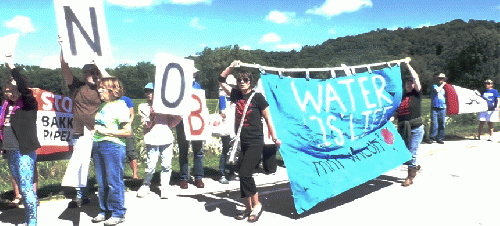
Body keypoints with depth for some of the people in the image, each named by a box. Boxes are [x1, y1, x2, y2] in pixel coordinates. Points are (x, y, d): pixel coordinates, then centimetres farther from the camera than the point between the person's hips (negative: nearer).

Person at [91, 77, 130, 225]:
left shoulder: (120, 106, -6)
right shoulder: (101, 106, 16)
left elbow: (128, 132, -12)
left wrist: (105, 131, -13)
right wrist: (94, 130, 10)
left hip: (113, 146, -7)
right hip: (97, 145, 7)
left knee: (114, 181, -2)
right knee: (101, 182, 12)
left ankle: (118, 213, 10)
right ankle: (104, 211, 24)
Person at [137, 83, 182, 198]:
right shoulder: (143, 106, 12)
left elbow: (170, 124, 19)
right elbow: (146, 125, 0)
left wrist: (178, 117, 2)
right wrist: (151, 114, -14)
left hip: (167, 138, 2)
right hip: (152, 140, -2)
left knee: (167, 165, -1)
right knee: (151, 165, -6)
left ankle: (165, 188, 12)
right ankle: (146, 186, 17)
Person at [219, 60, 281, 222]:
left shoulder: (257, 97, -5)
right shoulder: (236, 94, 8)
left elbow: (267, 118, -2)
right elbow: (221, 80, 14)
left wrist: (274, 138, 0)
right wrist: (231, 66, 3)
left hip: (255, 143, -6)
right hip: (242, 142, 6)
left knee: (245, 174, -13)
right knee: (243, 175, 8)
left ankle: (257, 205, 7)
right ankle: (248, 208, 23)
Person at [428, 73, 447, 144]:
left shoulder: (444, 88, 19)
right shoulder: (434, 86, 5)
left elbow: (446, 98, 25)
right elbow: (437, 90, -17)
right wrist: (442, 85, -5)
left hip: (442, 108, 5)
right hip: (435, 108, -5)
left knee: (442, 124, 3)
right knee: (434, 124, -10)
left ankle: (439, 138, 10)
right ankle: (432, 138, -3)